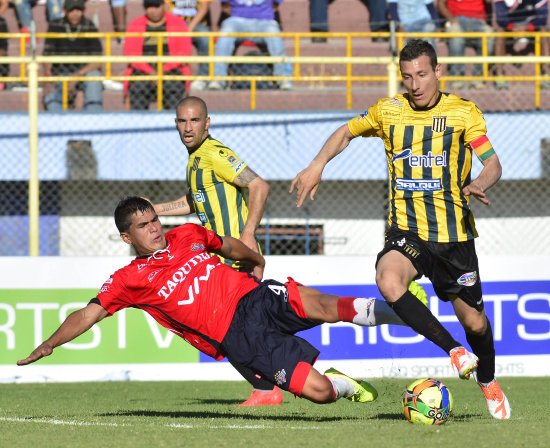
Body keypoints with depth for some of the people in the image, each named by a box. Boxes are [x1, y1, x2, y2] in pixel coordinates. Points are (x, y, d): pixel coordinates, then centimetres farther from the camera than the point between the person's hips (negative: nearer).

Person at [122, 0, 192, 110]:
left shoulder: (178, 23, 5)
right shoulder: (135, 25, 8)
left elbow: (185, 51, -3)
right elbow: (130, 53, 0)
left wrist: (164, 70, -16)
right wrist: (150, 72, -15)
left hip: (172, 69, -1)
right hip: (143, 70, 1)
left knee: (173, 86, -35)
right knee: (137, 86, -33)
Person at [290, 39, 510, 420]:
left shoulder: (463, 112, -2)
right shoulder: (388, 111, 5)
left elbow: (493, 163, -8)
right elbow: (347, 132, 21)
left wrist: (479, 184, -31)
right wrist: (318, 165, 4)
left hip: (454, 234, -1)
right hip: (406, 231, 1)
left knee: (475, 322, 5)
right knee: (388, 282, -32)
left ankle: (488, 383, 39)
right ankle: (455, 351, -18)